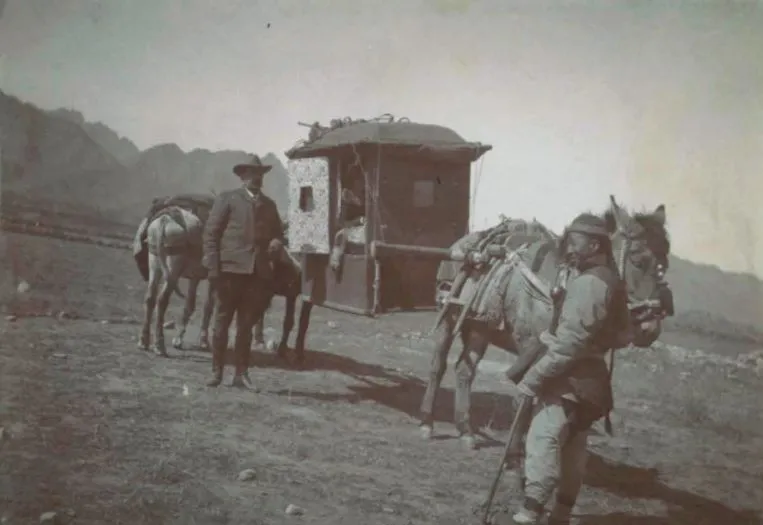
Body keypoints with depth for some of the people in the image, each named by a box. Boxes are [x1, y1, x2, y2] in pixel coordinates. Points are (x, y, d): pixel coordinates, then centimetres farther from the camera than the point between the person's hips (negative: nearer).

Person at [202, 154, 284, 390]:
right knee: (222, 322, 4)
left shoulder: (269, 204, 17)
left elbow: (278, 233, 22)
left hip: (258, 272, 4)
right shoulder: (227, 199, 3)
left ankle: (241, 373, 12)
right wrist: (213, 266, -11)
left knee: (246, 325, 8)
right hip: (231, 268, -4)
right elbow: (211, 233, -2)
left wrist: (277, 242, -3)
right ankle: (216, 371, 11)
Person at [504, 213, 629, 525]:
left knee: (543, 441, -16)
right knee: (571, 448, 16)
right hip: (584, 377, 11)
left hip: (570, 378, -11)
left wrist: (533, 377, -22)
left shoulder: (589, 283, -18)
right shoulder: (607, 280, 15)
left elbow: (569, 343, -25)